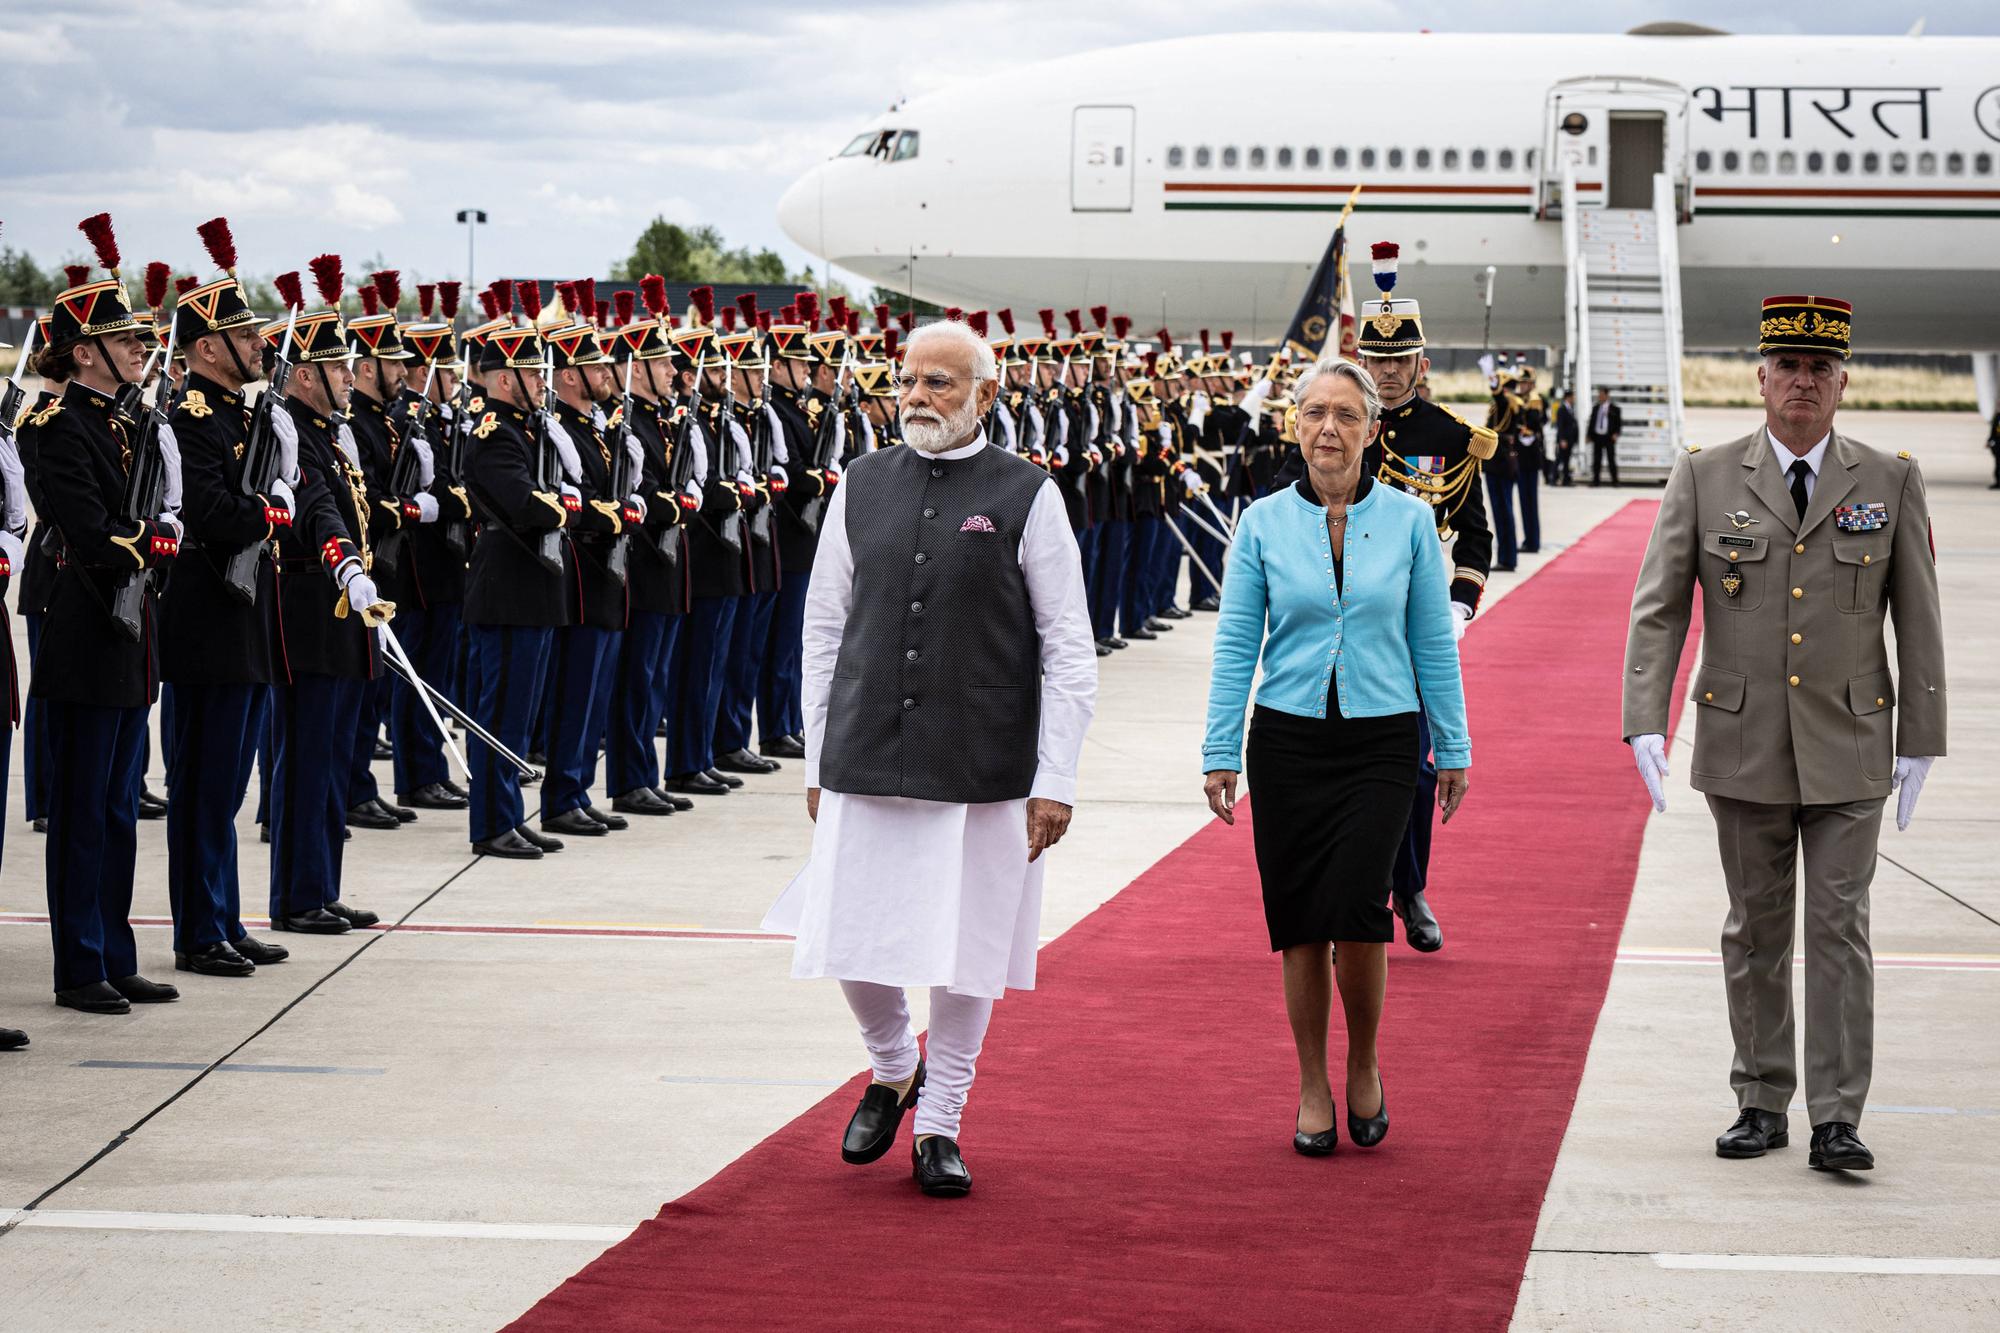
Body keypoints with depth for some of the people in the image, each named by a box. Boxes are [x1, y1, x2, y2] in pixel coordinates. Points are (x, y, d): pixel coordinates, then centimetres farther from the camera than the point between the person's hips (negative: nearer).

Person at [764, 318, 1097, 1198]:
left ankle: (939, 1128, 21)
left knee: (965, 954, 4)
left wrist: (1056, 782, -7)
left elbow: (1070, 652, -2)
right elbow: (824, 628, 12)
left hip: (982, 770, -3)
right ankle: (892, 1070, 33)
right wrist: (817, 757, 9)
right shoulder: (861, 488, 6)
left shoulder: (1027, 497, -3)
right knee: (852, 943, 4)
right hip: (865, 762, 3)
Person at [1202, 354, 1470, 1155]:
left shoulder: (1408, 522, 1)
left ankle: (1364, 1068, 11)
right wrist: (1220, 752, -1)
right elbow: (1236, 645, 4)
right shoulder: (1264, 523, 2)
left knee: (1356, 909, -14)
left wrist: (1453, 749, 6)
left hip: (1379, 743, -1)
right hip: (1288, 742, 1)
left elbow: (1434, 643, 6)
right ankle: (1313, 1090, 18)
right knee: (1299, 922, 4)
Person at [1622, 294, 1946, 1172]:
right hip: (1743, 747, 1)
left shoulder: (1891, 483, 1)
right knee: (1755, 929, 9)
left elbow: (1919, 621, 5)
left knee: (1839, 930, -3)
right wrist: (1645, 723, -9)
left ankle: (1837, 1120, -1)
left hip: (1849, 751, -1)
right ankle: (1762, 1105, 18)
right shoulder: (1706, 479, 1)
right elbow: (1658, 608, 0)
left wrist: (1920, 740, 2)